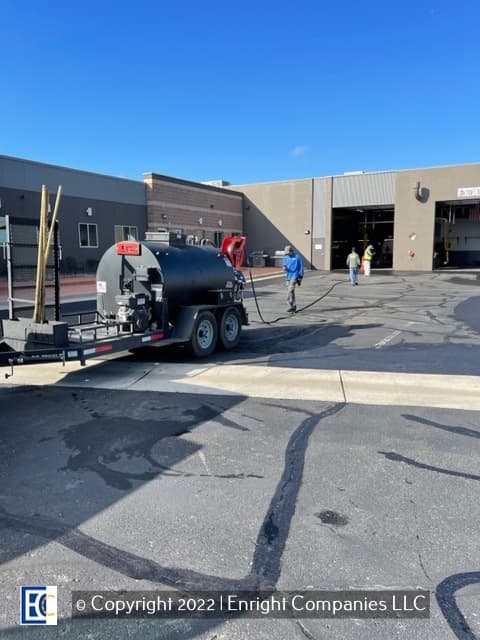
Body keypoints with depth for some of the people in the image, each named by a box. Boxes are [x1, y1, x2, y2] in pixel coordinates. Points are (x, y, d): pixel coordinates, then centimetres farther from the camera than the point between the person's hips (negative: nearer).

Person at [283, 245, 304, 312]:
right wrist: (284, 267, -7)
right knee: (290, 291, 9)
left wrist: (300, 277, -3)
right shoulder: (286, 257, 11)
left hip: (294, 276, -6)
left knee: (290, 291, -19)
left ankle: (291, 306, -19)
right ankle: (293, 307, 18)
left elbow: (301, 267, -1)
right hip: (288, 276, 6)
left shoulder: (297, 257, -5)